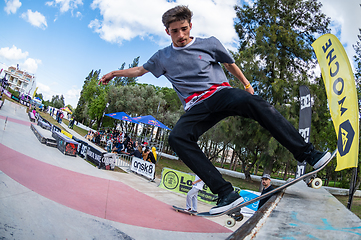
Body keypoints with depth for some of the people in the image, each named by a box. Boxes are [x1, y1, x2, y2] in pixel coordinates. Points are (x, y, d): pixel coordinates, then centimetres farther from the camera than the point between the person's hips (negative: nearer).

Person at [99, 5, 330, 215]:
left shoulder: (210, 43, 10)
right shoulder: (162, 57, 15)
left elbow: (230, 64, 22)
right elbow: (140, 69, 30)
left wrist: (246, 83, 24)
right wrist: (115, 73, 28)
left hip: (222, 93, -1)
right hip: (197, 107, 2)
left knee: (254, 102, -35)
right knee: (177, 137, -29)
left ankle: (308, 154, -31)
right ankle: (226, 193, -35)